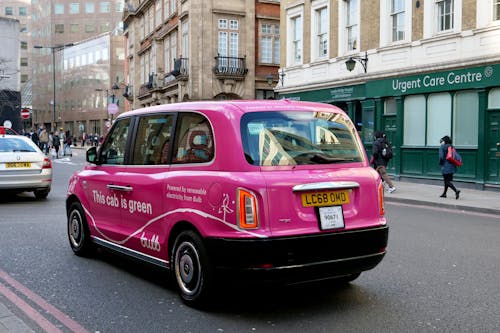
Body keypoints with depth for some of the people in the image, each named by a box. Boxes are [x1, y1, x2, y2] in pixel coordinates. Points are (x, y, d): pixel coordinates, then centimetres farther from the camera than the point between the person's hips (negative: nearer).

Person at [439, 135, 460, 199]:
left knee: (447, 181, -5)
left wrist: (440, 163, 1)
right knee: (447, 180, 18)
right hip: (452, 166, 7)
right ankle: (444, 193, 25)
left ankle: (456, 190, -23)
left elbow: (441, 157, -15)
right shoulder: (451, 147, 12)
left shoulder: (442, 147, -8)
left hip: (446, 166, -7)